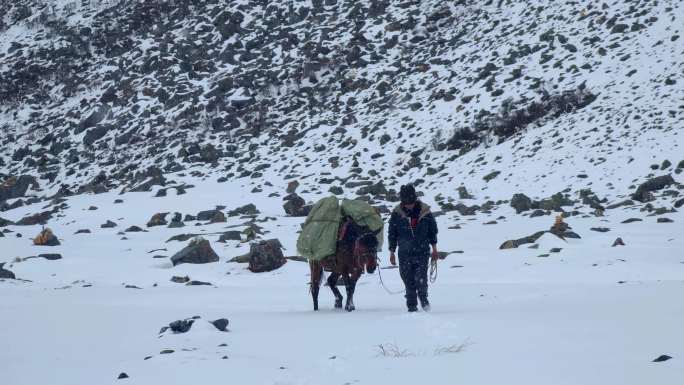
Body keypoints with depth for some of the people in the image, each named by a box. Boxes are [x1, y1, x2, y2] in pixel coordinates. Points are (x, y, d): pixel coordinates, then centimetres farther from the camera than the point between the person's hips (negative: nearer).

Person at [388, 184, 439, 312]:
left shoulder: (425, 212, -2)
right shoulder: (397, 214, -2)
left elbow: (433, 230, 10)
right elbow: (392, 234, 6)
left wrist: (434, 248, 12)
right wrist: (392, 252, 7)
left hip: (422, 252, -1)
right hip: (405, 254, 1)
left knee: (421, 279, -10)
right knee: (409, 281, 2)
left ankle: (423, 297, 17)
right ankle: (412, 305, 14)